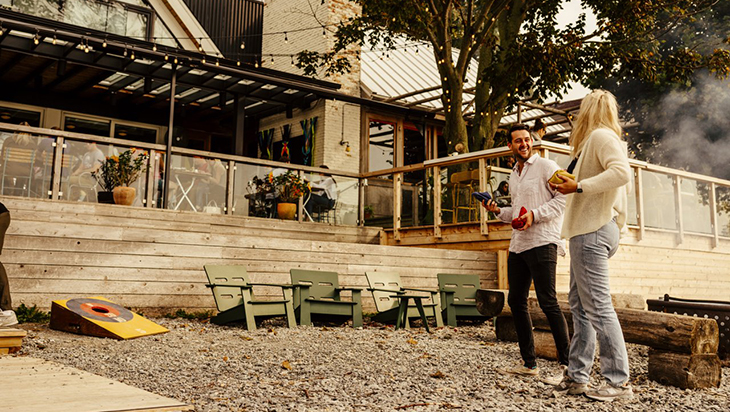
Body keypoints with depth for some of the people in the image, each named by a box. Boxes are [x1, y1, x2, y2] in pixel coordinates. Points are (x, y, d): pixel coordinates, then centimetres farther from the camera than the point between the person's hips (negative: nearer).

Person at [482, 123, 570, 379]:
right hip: (517, 244, 9)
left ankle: (566, 363, -4)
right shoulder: (514, 175, 22)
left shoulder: (547, 167, -2)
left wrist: (535, 214, -19)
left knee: (548, 301, -11)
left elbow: (564, 198, -11)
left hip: (542, 242, -8)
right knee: (516, 301, 8)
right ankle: (528, 363, 16)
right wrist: (498, 211, 12)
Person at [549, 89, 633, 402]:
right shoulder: (598, 139, 22)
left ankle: (618, 382, -3)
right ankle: (577, 376, 15)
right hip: (589, 229, 11)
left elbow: (622, 172, -25)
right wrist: (567, 187, 14)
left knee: (597, 305, -9)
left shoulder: (601, 135, -8)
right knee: (579, 304, 10)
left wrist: (579, 186, -21)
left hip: (592, 231, -11)